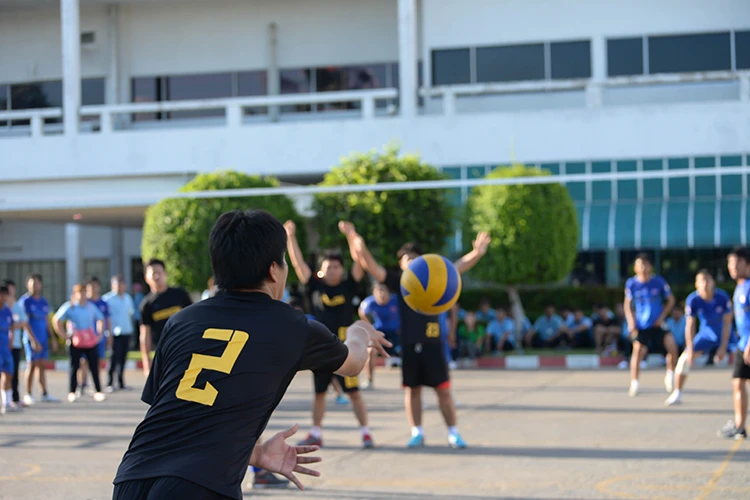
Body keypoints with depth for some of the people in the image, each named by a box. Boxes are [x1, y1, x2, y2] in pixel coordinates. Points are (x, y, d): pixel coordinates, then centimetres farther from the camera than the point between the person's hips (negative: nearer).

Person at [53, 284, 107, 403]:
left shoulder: (91, 306, 11)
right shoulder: (69, 307, -2)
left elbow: (101, 319, 24)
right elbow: (56, 320, -3)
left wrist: (100, 333, 14)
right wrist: (64, 334, -6)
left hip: (91, 341, 3)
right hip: (75, 342, -3)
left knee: (94, 367, -1)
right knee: (74, 367, 0)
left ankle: (98, 392, 2)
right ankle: (72, 392, 8)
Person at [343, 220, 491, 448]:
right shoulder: (399, 281, 5)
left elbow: (457, 267, -6)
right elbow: (372, 267, -3)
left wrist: (477, 254, -23)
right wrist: (358, 246, -17)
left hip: (432, 343, -1)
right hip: (408, 344, 1)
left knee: (443, 389, 0)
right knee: (412, 389, 8)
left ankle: (453, 433, 7)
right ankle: (417, 433, 18)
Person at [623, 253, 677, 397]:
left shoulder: (659, 281, -6)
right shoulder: (631, 283, -3)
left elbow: (671, 300, 5)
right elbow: (627, 304, 9)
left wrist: (662, 316, -5)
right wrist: (631, 321, -4)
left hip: (657, 324, -1)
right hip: (640, 325, 1)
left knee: (672, 345, -19)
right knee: (637, 350, -6)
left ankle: (670, 375, 1)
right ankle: (634, 384, 6)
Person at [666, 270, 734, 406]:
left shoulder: (723, 297, -25)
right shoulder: (692, 300, -22)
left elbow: (727, 323, -18)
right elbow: (690, 326, -17)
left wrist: (723, 347, -19)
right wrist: (690, 350, -20)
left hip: (725, 334, -1)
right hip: (705, 333, 1)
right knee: (684, 359, -8)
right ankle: (677, 394, 7)